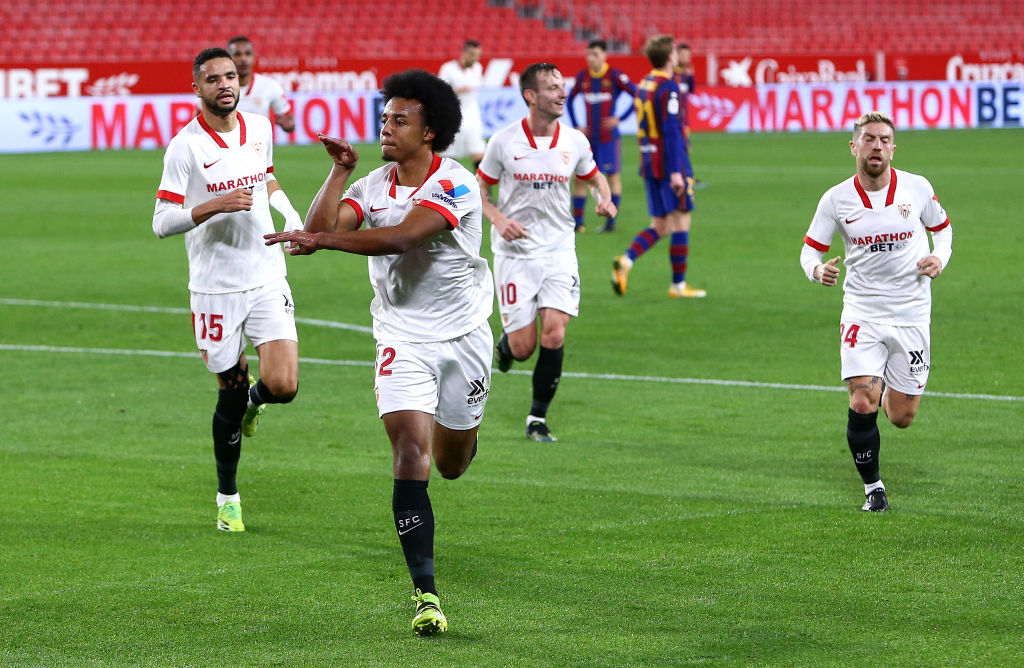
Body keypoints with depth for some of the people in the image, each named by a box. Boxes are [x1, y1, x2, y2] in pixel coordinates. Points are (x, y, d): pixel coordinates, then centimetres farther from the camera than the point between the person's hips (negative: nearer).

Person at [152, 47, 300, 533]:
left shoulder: (260, 128, 5)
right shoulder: (186, 146, -10)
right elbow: (162, 222, -12)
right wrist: (214, 207, -25)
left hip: (268, 279, 3)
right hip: (215, 288, -3)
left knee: (283, 386, -13)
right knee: (231, 393, 2)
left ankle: (255, 398, 26)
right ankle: (228, 497, 23)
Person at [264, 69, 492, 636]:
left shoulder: (455, 185, -17)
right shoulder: (372, 186, 1)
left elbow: (402, 236, -31)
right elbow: (319, 230, -11)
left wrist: (323, 239, -36)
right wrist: (339, 171, -13)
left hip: (463, 336, -2)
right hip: (401, 339, 2)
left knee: (452, 464, 15)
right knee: (411, 456, -17)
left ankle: (460, 433, 56)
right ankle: (425, 593, -18)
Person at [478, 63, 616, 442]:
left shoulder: (574, 141, 0)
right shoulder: (504, 141, -7)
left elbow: (595, 176, 17)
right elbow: (479, 187, 4)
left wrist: (604, 199, -5)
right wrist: (498, 219, -14)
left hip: (558, 250, 2)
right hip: (514, 251, -2)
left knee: (554, 335, -13)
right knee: (523, 347, -3)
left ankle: (537, 418, 2)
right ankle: (506, 341, 36)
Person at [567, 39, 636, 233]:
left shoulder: (615, 75, -8)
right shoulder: (582, 76, 6)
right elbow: (570, 99, 21)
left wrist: (620, 118, -12)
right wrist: (575, 126, 10)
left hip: (608, 136, -4)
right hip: (588, 136, 4)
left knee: (613, 175, 0)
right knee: (579, 177, -1)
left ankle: (611, 222, 5)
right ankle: (577, 221, 4)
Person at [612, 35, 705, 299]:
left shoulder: (643, 85, 12)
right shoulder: (668, 88, -14)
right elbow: (671, 130, -20)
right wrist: (675, 171, -22)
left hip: (649, 164, 8)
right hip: (670, 163, -8)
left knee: (659, 226, 12)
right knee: (680, 222, 0)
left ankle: (625, 261, -10)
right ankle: (678, 285, 4)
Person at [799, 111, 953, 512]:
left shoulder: (918, 188, -2)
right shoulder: (836, 199, -4)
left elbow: (942, 227, 15)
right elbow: (810, 249, 3)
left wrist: (939, 258, -5)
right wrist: (818, 270, -20)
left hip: (912, 314, 1)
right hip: (862, 311, -1)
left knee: (901, 417, 2)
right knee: (863, 405, -16)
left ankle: (889, 387, 40)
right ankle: (872, 487, 6)